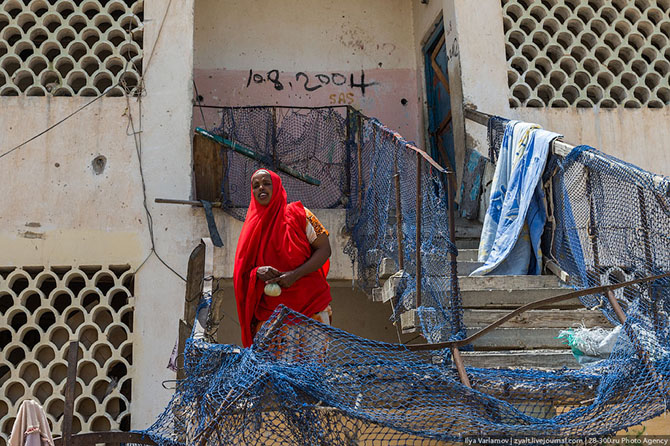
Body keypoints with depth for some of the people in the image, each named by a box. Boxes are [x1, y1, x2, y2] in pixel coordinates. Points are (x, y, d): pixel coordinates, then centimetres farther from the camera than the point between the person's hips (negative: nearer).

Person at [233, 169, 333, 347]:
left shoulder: (297, 214, 1)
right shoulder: (252, 226, 11)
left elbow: (324, 249, -3)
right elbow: (242, 270, 13)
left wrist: (295, 275, -15)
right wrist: (257, 272, -12)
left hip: (309, 303, -2)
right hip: (269, 309, 3)